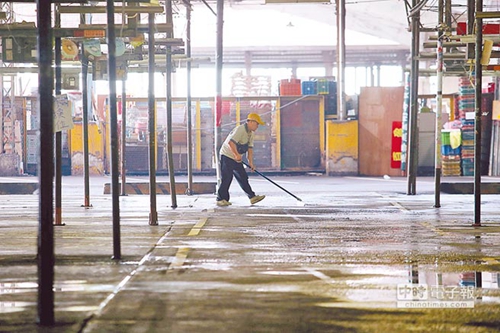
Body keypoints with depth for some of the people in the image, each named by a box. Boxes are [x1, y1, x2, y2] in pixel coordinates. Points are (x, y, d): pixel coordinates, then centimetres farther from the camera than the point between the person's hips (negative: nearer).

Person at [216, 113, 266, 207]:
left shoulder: (251, 133, 10)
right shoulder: (240, 129, -21)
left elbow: (250, 148, 11)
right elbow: (230, 142, -32)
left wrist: (250, 162, 3)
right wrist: (237, 155, -31)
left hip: (237, 158, 9)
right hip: (227, 156, -9)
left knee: (243, 177, 9)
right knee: (226, 178, -8)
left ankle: (252, 197, 10)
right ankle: (221, 199, -2)